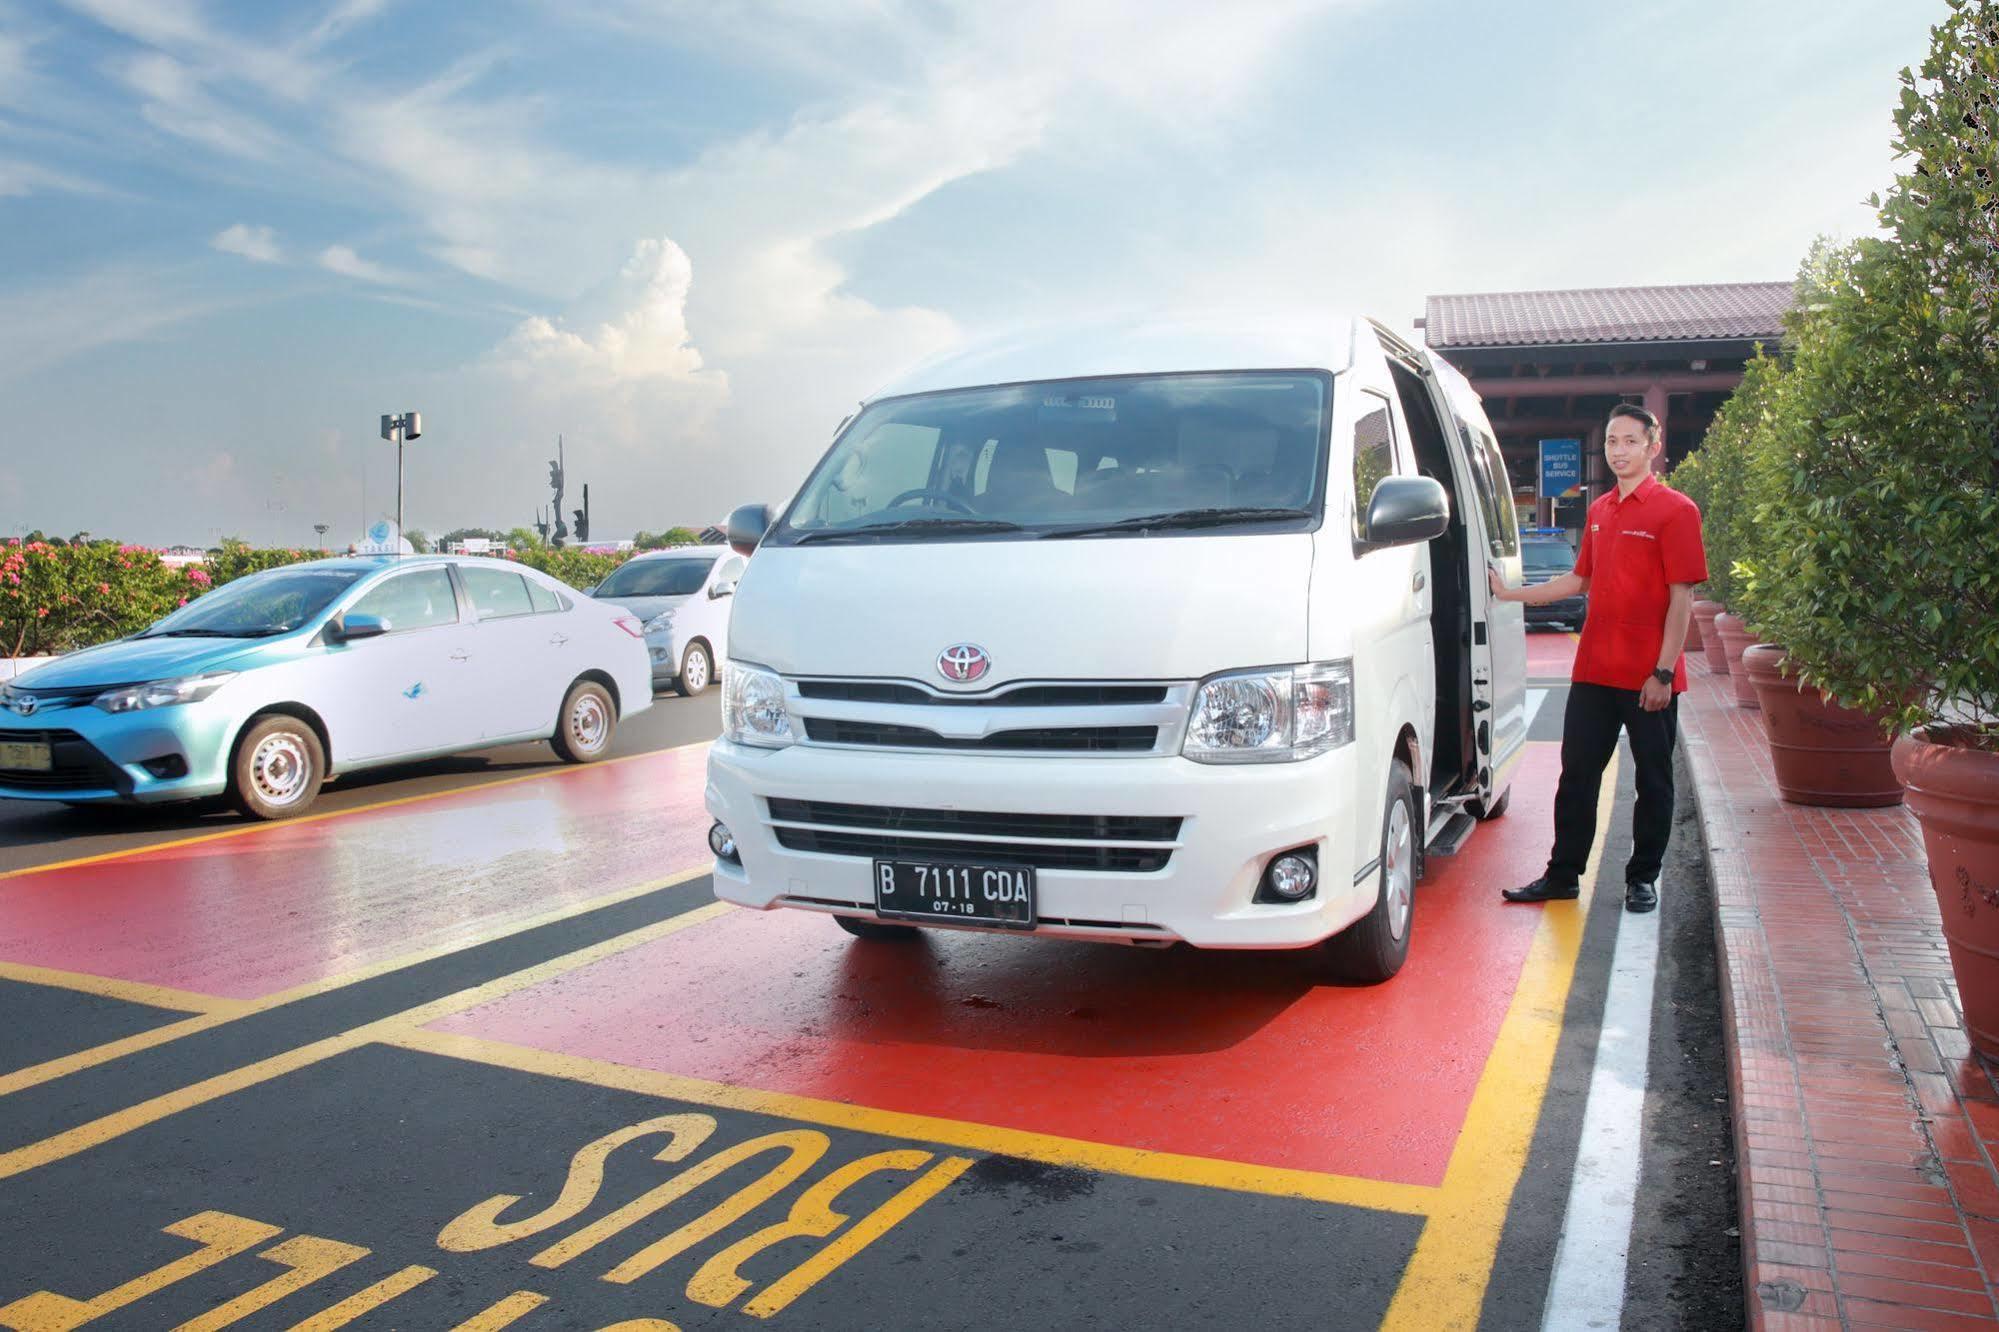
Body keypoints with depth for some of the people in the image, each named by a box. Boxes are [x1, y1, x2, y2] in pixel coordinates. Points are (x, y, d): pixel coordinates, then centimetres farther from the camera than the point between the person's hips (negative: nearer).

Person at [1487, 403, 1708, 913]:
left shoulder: (1675, 510, -7)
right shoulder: (1598, 512, 13)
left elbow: (1681, 598, -11)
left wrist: (1664, 672, -16)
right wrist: (1511, 593, 18)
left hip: (1649, 678, -6)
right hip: (1593, 670, 6)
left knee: (1653, 781, 7)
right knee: (1576, 775, 9)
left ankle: (1643, 879, 20)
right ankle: (1562, 875, 18)